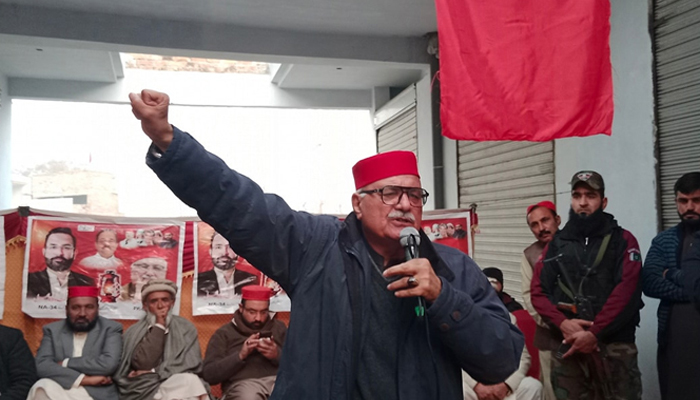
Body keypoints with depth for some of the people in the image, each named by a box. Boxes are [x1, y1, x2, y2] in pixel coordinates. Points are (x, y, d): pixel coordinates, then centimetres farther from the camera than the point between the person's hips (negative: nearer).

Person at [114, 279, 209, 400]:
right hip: (143, 389, -2)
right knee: (189, 383, -31)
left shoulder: (186, 328, 9)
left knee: (191, 381, -33)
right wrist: (159, 326, -7)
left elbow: (191, 364, -1)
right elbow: (142, 363, -9)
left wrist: (153, 372, -7)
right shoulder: (134, 332, 7)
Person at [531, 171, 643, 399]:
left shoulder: (622, 240, 5)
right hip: (568, 346, 2)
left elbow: (627, 292, -8)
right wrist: (562, 323, -12)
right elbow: (538, 291, 5)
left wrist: (594, 333, -16)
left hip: (615, 346, -2)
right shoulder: (557, 243, 11)